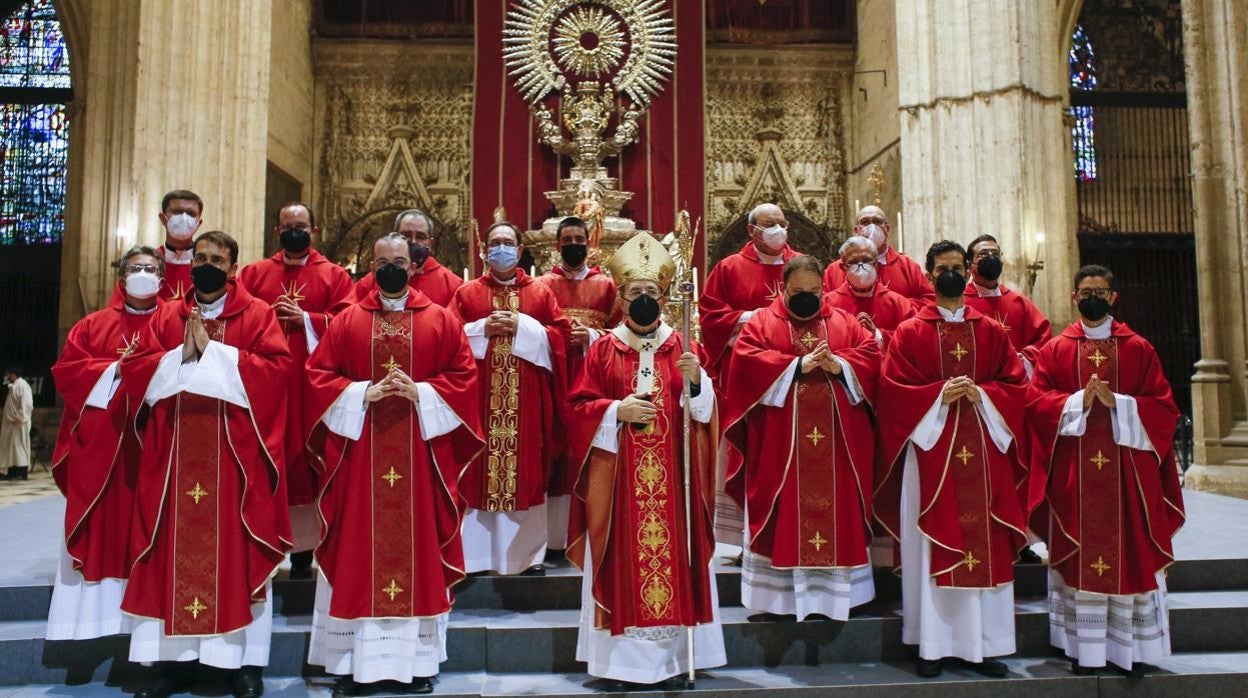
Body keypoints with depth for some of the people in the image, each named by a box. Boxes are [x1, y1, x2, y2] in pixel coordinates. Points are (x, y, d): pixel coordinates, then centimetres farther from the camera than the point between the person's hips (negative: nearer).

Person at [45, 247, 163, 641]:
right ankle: (92, 615, 9)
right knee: (99, 525, 2)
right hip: (100, 443, 2)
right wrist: (116, 368, -8)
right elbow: (66, 371, 4)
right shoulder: (94, 325, 14)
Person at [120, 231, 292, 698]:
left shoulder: (257, 314, 3)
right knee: (176, 550, 6)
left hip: (235, 452, -3)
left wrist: (213, 350, -12)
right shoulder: (165, 316, 14)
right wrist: (182, 354, -10)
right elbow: (133, 369, 5)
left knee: (237, 550, 0)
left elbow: (277, 367, -11)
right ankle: (176, 658, 16)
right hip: (175, 452, 4)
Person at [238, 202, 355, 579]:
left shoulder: (334, 275, 10)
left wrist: (305, 319, -11)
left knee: (306, 460, -1)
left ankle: (303, 551, 5)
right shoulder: (254, 273, 16)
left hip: (312, 382, -2)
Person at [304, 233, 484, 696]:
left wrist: (421, 393, -13)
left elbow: (465, 376, 1)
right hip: (361, 453, 1)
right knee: (360, 550, 3)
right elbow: (317, 375, 3)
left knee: (418, 547, 4)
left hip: (420, 453, 0)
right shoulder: (347, 321, 7)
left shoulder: (442, 320, 5)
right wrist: (364, 393, -11)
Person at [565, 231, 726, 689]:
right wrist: (616, 411, -13)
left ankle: (672, 656, 14)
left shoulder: (683, 350, 8)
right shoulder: (603, 350, 5)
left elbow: (705, 411, 4)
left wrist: (696, 381, -15)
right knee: (623, 562, 1)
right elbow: (579, 408, 3)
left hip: (671, 479, 1)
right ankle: (622, 659, 11)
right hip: (618, 480, -1)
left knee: (672, 557, 3)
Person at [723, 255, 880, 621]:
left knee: (838, 510, 5)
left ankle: (836, 591, 16)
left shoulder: (844, 322, 14)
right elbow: (746, 358, -10)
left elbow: (871, 354, 4)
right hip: (781, 443, -3)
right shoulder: (762, 322, 5)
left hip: (836, 441, 3)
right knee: (783, 514, -1)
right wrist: (797, 365, -15)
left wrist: (839, 365, -14)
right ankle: (778, 595, 6)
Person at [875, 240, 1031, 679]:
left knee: (985, 545, 4)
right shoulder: (909, 332, 3)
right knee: (933, 545, 0)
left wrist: (982, 395, -11)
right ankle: (934, 645, 7)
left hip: (983, 449, 3)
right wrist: (939, 395, -16)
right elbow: (893, 387, -4)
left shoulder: (992, 331, 12)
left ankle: (983, 644, 13)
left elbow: (1016, 384, 7)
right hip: (931, 449, -3)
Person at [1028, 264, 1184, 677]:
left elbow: (1163, 407, 1)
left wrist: (1117, 402, -14)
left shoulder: (1139, 349, 8)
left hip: (1127, 471, 1)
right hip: (1075, 474, 0)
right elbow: (1037, 402, -2)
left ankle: (1135, 647, 14)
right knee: (1079, 554, 1)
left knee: (1131, 553, 3)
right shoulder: (1054, 349, 7)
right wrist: (1079, 401, -17)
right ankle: (1084, 648, 9)